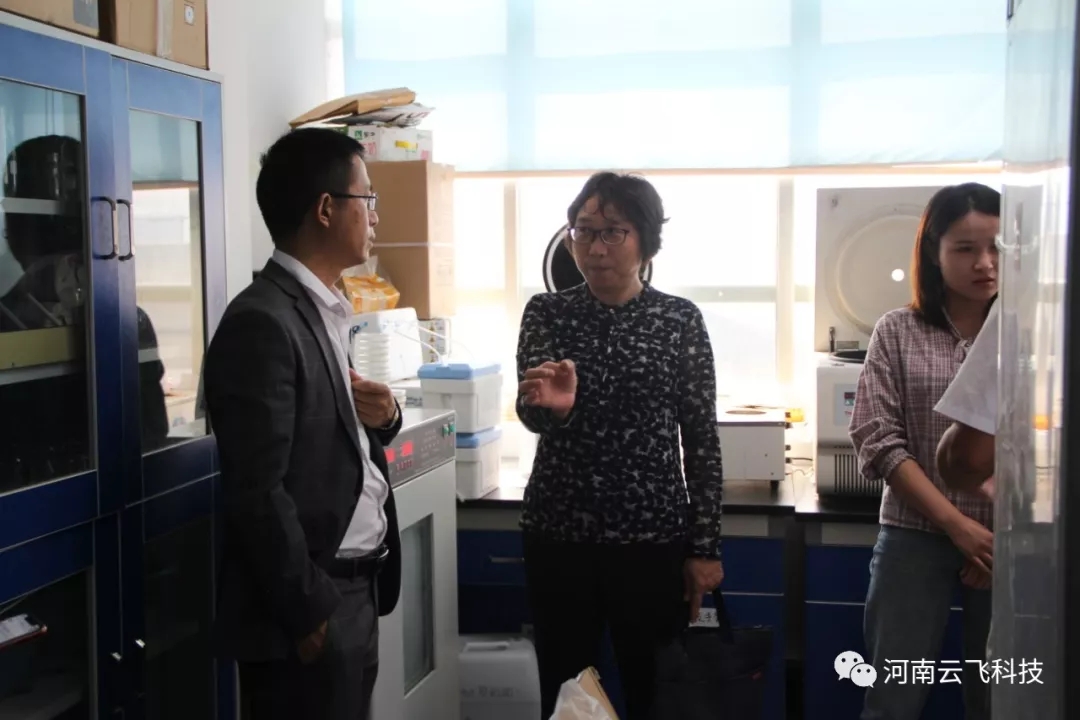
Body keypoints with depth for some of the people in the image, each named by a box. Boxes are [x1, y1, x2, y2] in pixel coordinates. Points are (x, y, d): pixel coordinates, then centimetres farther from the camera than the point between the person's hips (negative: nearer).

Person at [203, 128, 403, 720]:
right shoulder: (261, 323, -18)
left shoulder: (326, 311, 10)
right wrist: (308, 615, -16)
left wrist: (382, 417, -3)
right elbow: (258, 493, -21)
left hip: (354, 590, 9)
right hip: (310, 607, -9)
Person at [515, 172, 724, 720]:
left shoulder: (680, 320, -1)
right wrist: (550, 404, -36)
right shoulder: (546, 312, 1)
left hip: (653, 537, -1)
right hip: (558, 534, 1)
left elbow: (701, 439, 0)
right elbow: (529, 413, -12)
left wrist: (705, 547, -2)